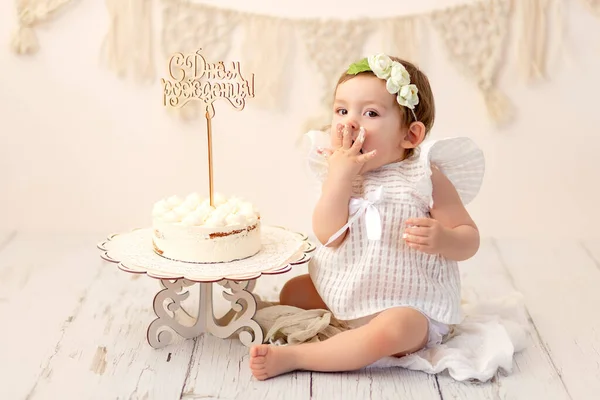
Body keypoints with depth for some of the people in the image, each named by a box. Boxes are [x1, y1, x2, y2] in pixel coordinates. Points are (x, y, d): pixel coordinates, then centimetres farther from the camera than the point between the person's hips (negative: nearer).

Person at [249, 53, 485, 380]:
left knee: (390, 329, -35)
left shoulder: (424, 177, -12)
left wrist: (443, 239, -31)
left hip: (409, 304, -5)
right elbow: (329, 236, -16)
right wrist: (340, 176, -25)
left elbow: (470, 238, -8)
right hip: (347, 290, 6)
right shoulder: (340, 172, -3)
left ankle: (291, 356, -27)